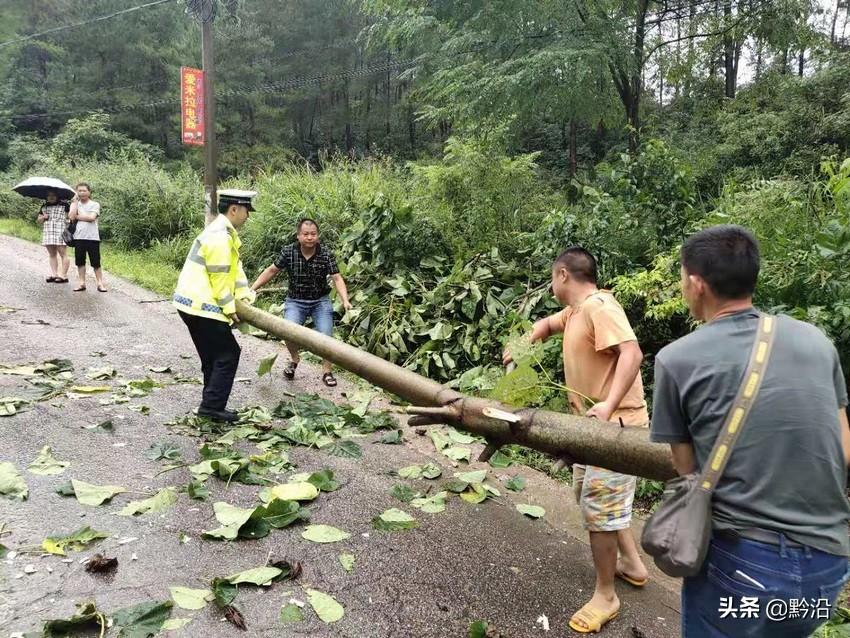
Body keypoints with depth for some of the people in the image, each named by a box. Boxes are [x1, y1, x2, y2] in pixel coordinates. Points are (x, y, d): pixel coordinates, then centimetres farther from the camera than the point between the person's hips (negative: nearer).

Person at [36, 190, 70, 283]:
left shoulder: (64, 205, 3)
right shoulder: (44, 207, 19)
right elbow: (39, 220, 22)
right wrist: (43, 217, 3)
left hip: (61, 233, -6)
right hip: (48, 233, 6)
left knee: (63, 253, -8)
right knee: (52, 254, 7)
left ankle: (63, 275, -8)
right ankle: (54, 274, 10)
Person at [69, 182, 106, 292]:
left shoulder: (95, 204, 3)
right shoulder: (75, 204, 12)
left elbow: (91, 217, -12)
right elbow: (72, 217, -6)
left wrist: (77, 216, -7)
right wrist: (75, 201, -1)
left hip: (92, 237, -3)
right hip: (79, 237, 3)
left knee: (96, 262, -1)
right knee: (80, 261, 7)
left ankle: (100, 283, 4)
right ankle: (81, 283, 14)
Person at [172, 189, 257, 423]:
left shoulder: (224, 231, 15)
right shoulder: (221, 236, -19)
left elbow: (235, 267, 12)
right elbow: (219, 276, -19)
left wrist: (243, 294, 1)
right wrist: (229, 307, -12)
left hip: (193, 303, 11)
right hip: (201, 305, -11)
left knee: (214, 356, 16)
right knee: (227, 354, -4)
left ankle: (212, 406, 21)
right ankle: (212, 406, -2)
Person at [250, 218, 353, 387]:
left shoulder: (326, 254, -13)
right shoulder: (288, 252, -11)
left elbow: (337, 278, -15)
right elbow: (271, 271, 0)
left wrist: (345, 301, -30)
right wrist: (251, 289, -4)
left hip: (320, 300, 0)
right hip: (295, 300, 0)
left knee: (326, 336, -14)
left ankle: (327, 371, 10)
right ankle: (294, 359, 12)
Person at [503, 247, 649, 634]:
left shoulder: (599, 306, -20)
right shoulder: (574, 312, 11)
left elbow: (632, 353, -30)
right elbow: (547, 324, 30)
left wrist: (608, 406, -40)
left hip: (615, 424, -11)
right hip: (594, 423, 11)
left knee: (597, 505, -4)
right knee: (588, 494, 23)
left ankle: (605, 597, 13)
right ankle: (632, 563, 38)